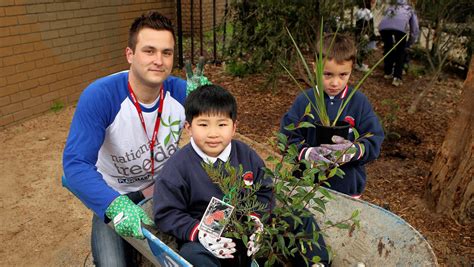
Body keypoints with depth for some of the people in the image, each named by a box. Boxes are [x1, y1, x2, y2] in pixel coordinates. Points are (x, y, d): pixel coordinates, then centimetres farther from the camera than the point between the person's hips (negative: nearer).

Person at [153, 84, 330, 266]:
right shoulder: (177, 167, -11)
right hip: (207, 242, -4)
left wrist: (256, 218, -11)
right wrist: (198, 232, -24)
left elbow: (264, 191, 9)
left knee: (301, 219, 3)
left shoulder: (246, 155, 1)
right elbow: (166, 213, -9)